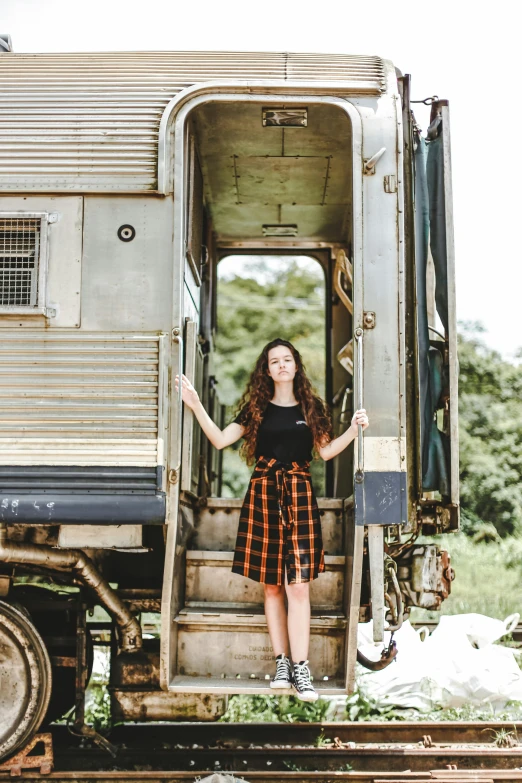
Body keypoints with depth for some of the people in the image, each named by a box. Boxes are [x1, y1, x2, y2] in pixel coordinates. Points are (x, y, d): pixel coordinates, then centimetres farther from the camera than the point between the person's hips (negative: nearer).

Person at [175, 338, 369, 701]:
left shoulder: (311, 407, 8)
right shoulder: (257, 407, 8)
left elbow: (326, 451, 10)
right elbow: (220, 439, 4)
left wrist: (354, 429, -2)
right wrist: (196, 406, -3)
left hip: (299, 494, -1)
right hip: (263, 494, 1)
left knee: (298, 586, -8)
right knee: (272, 586, 5)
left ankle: (300, 670, -7)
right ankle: (282, 664, 12)